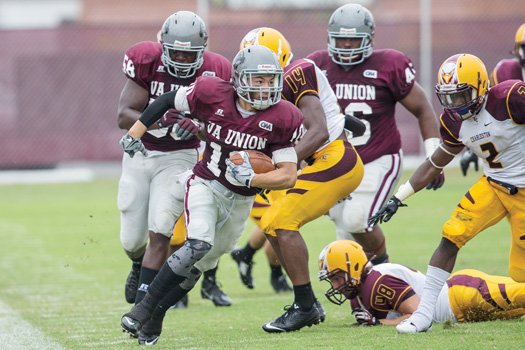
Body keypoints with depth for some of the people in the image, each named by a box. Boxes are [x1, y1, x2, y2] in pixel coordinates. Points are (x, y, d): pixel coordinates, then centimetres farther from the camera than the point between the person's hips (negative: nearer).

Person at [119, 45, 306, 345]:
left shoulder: (283, 119, -17)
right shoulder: (213, 95, -17)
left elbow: (288, 176, -17)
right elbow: (168, 101, 0)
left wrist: (251, 179, -31)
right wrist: (134, 134, 1)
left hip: (241, 200, 3)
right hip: (206, 184, -3)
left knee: (203, 263, 10)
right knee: (199, 245, -25)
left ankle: (154, 318, 24)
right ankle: (145, 306, -16)